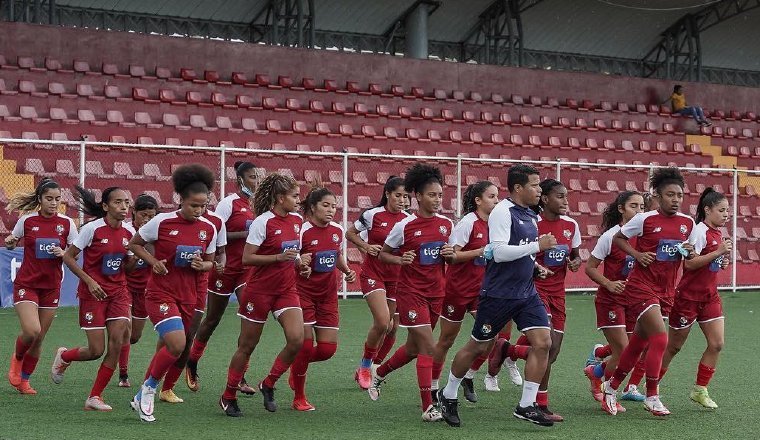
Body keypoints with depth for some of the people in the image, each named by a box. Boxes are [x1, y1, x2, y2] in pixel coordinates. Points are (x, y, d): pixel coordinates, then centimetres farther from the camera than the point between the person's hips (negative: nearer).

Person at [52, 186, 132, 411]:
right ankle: (63, 356, 31)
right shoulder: (92, 228, -13)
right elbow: (69, 257, -7)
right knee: (96, 351, -4)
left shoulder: (129, 232, 1)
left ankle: (95, 397, 2)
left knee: (117, 344, -11)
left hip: (118, 291, 4)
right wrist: (89, 281, -16)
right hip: (93, 292, -4)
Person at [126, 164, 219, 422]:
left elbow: (210, 263, 13)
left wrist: (202, 265, -10)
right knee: (177, 345, -21)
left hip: (187, 296, 5)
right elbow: (134, 244, 1)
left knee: (167, 348, 12)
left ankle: (143, 398, 29)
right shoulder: (162, 222, -11)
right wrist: (154, 262, -14)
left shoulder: (208, 229, 2)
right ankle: (149, 389, 2)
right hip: (161, 293, -5)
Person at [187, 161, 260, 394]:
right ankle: (191, 365, 32)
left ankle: (240, 377, -7)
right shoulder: (229, 203, -10)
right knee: (212, 320, 10)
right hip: (226, 268, -5)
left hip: (248, 269, 5)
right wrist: (245, 234, -24)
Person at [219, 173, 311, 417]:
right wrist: (279, 257, -25)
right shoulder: (263, 222, -14)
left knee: (297, 339, -13)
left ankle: (268, 385, 8)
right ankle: (228, 397, 20)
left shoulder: (297, 220, 6)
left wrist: (301, 263, 2)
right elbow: (247, 258, -16)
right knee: (247, 346, 4)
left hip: (287, 289, 6)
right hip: (259, 290, -5)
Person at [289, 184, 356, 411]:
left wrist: (348, 271, 3)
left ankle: (296, 364, 31)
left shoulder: (338, 230, 3)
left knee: (328, 348, -1)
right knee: (306, 344, -9)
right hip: (303, 292, -5)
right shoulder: (302, 231, -14)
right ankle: (299, 398, 9)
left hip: (328, 294, 5)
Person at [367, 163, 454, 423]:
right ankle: (428, 407, -8)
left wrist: (450, 254, -7)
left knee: (414, 348, 16)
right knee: (428, 347, -13)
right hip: (411, 292, -6)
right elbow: (383, 254, 0)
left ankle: (378, 375, 42)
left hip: (436, 292, 6)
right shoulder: (405, 226, -11)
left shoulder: (446, 224, 3)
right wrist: (400, 259, -20)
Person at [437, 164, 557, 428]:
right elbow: (499, 252, -23)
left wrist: (533, 263, 11)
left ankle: (526, 406, -1)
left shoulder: (530, 216, 12)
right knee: (477, 347, 5)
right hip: (498, 294, -7)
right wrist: (537, 246, -21)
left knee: (543, 342, -8)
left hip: (526, 293, 7)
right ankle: (448, 395, 25)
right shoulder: (503, 212, -14)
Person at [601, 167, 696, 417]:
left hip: (666, 291, 6)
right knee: (660, 339, -17)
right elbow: (617, 238, 2)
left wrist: (689, 253, -3)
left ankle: (612, 386, 31)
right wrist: (637, 254, -13)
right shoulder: (645, 219, -10)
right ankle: (652, 397, -6)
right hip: (641, 286, -6)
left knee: (638, 344, 13)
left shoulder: (687, 223, 5)